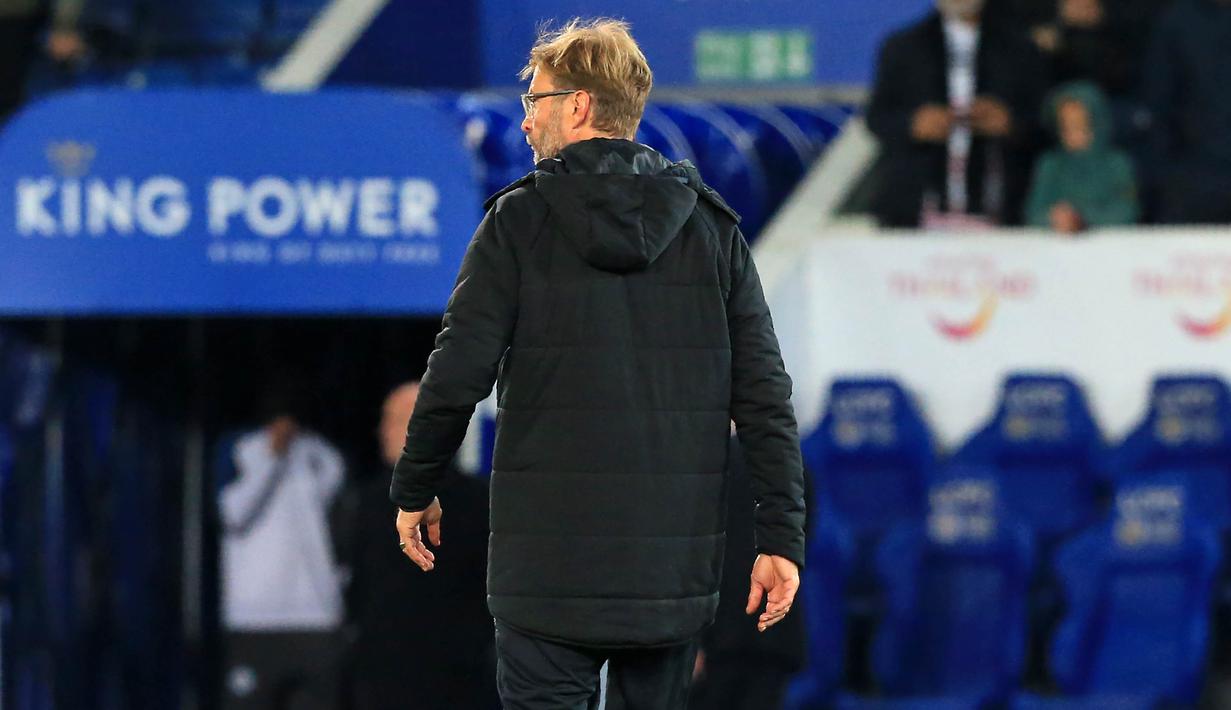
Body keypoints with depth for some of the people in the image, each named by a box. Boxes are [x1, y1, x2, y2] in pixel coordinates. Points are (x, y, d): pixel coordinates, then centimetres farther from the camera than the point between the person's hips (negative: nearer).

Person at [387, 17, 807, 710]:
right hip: (674, 568, 3)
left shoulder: (520, 220, -3)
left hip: (549, 560, -3)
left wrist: (414, 492, 9)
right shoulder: (712, 227, 6)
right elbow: (763, 391, 2)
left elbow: (456, 378, -6)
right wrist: (782, 537, 3)